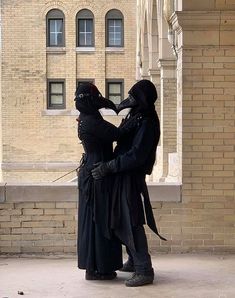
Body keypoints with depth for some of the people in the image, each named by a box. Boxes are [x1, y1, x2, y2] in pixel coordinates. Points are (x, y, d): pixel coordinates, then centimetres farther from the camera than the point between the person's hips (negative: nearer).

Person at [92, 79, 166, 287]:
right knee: (121, 220, 18)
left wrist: (108, 167, -22)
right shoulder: (136, 115, 10)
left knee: (131, 222, -9)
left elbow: (136, 156, -25)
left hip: (131, 176, -10)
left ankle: (144, 271, -4)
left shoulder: (147, 123, -19)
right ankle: (134, 261, 32)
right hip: (123, 174, 10)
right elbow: (121, 137, 23)